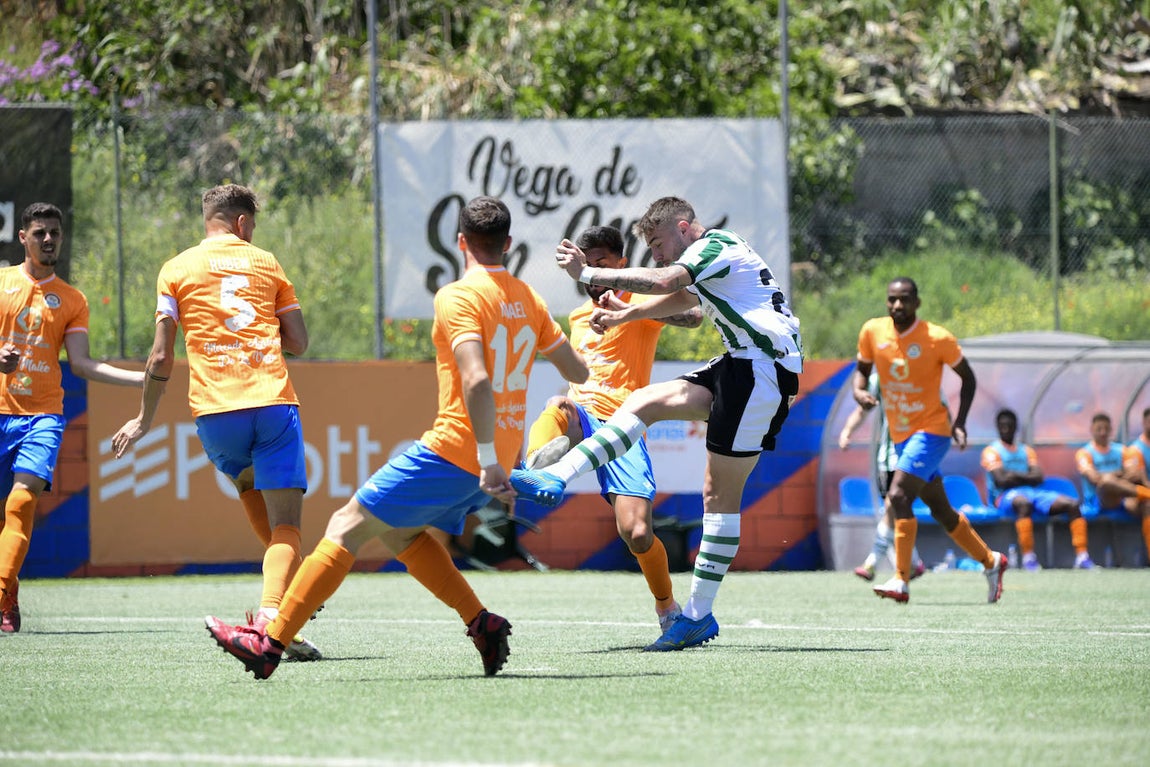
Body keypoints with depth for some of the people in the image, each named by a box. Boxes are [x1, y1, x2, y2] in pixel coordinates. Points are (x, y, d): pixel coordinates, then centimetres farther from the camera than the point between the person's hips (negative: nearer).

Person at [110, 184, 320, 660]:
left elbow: (162, 358, 6)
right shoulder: (265, 263, 14)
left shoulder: (177, 269, 10)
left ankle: (291, 582, 27)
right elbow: (298, 342, 14)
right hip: (275, 402, -1)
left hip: (215, 410, 1)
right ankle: (271, 610, -27)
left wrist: (144, 420, 16)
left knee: (248, 485, 32)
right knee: (286, 524, -5)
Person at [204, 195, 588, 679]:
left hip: (454, 452, -8)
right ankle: (482, 623, 10)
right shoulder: (528, 299, 10)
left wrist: (488, 461, -27)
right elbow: (578, 372, 17)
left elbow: (477, 381, -25)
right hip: (499, 458, 8)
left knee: (346, 526, -2)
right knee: (398, 531, 23)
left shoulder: (457, 298, -12)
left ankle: (270, 642, -6)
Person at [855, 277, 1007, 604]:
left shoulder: (938, 339, -15)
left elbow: (968, 378, -2)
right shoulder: (873, 332, -3)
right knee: (940, 510, 15)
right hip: (899, 435, 6)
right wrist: (858, 391, -10)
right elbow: (863, 368, 13)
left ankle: (901, 582, -23)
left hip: (931, 429, -6)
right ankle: (990, 561, 34)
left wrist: (959, 423, -11)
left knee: (898, 495, -23)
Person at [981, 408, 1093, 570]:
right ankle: (1028, 557, -49)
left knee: (1072, 504, -16)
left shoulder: (1026, 450, 24)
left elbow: (1038, 477, 8)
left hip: (1033, 492, 6)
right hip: (1005, 496, -6)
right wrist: (1025, 477, 0)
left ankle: (1081, 555, -26)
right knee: (1023, 502, -43)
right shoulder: (992, 451, 7)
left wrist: (1015, 476, -4)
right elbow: (1001, 480, -9)